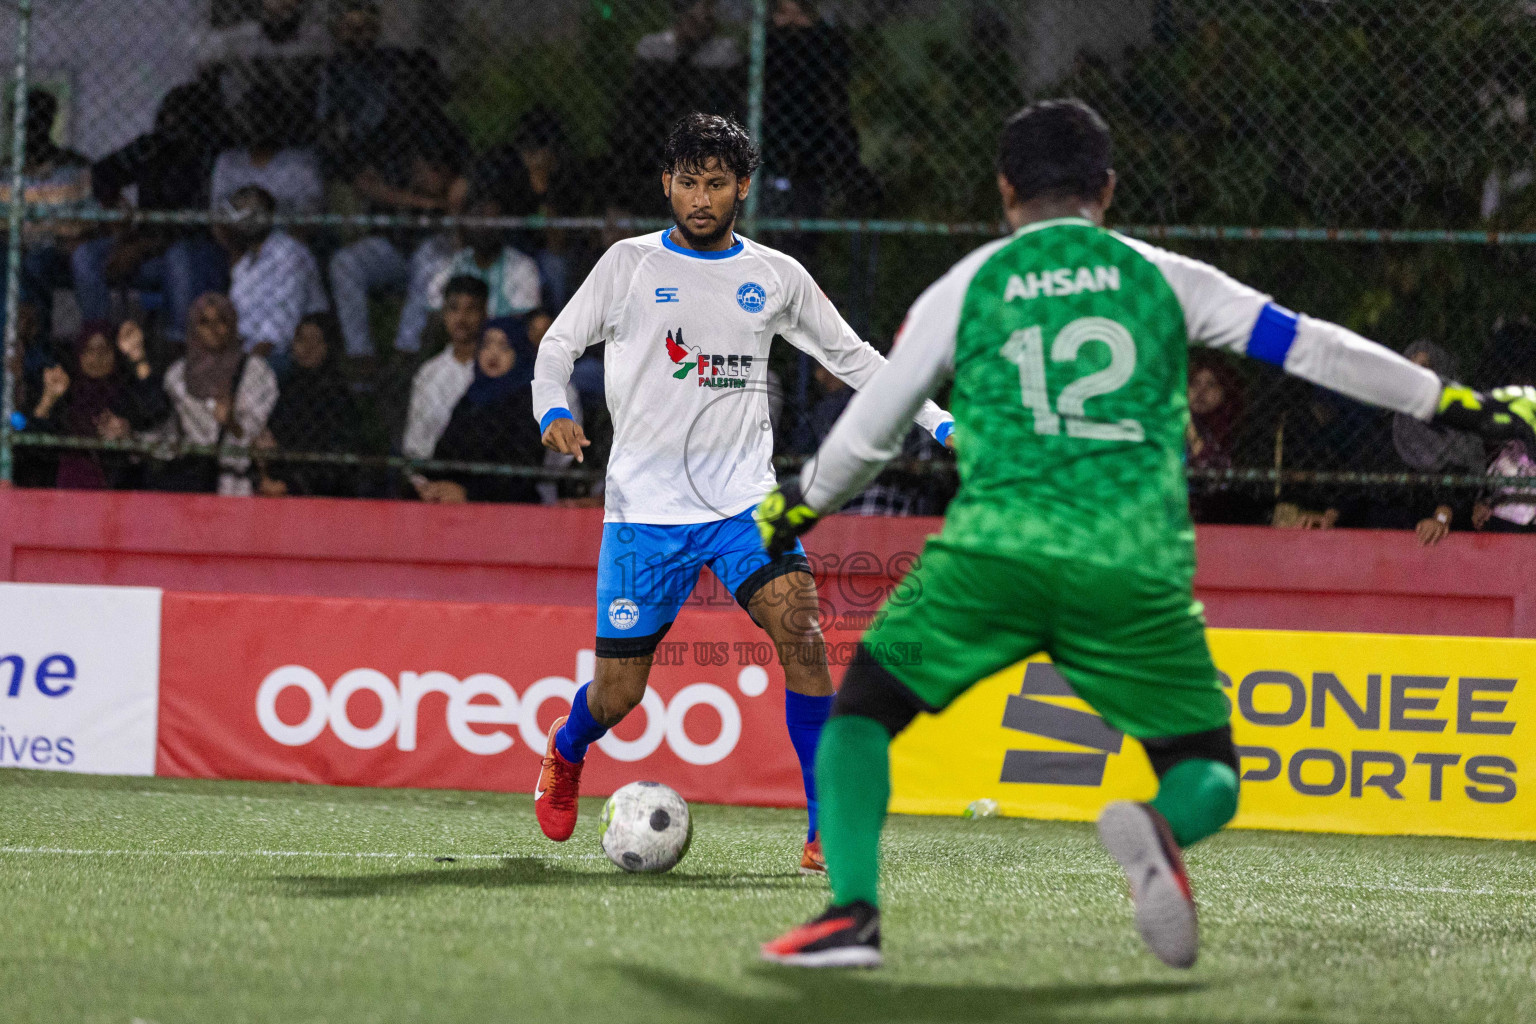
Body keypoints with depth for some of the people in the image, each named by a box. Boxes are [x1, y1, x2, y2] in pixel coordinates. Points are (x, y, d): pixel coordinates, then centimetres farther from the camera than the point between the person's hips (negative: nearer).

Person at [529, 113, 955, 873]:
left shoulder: (775, 277, 8)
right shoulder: (630, 265, 2)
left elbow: (852, 357, 17)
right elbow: (559, 343, 6)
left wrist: (940, 424, 11)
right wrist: (553, 412, -15)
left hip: (745, 501, 1)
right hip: (645, 507, -1)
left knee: (799, 632, -23)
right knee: (618, 693, 2)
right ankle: (566, 753, 39)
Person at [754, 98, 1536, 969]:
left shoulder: (964, 289, 14)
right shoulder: (1161, 278, 16)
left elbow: (870, 431, 21)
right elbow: (1308, 345, 15)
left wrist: (798, 506, 39)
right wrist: (1455, 403, 22)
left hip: (997, 547, 0)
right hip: (1137, 568, 0)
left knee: (862, 710, 15)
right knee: (1210, 776, 12)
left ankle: (853, 912, -7)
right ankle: (1159, 830, -26)